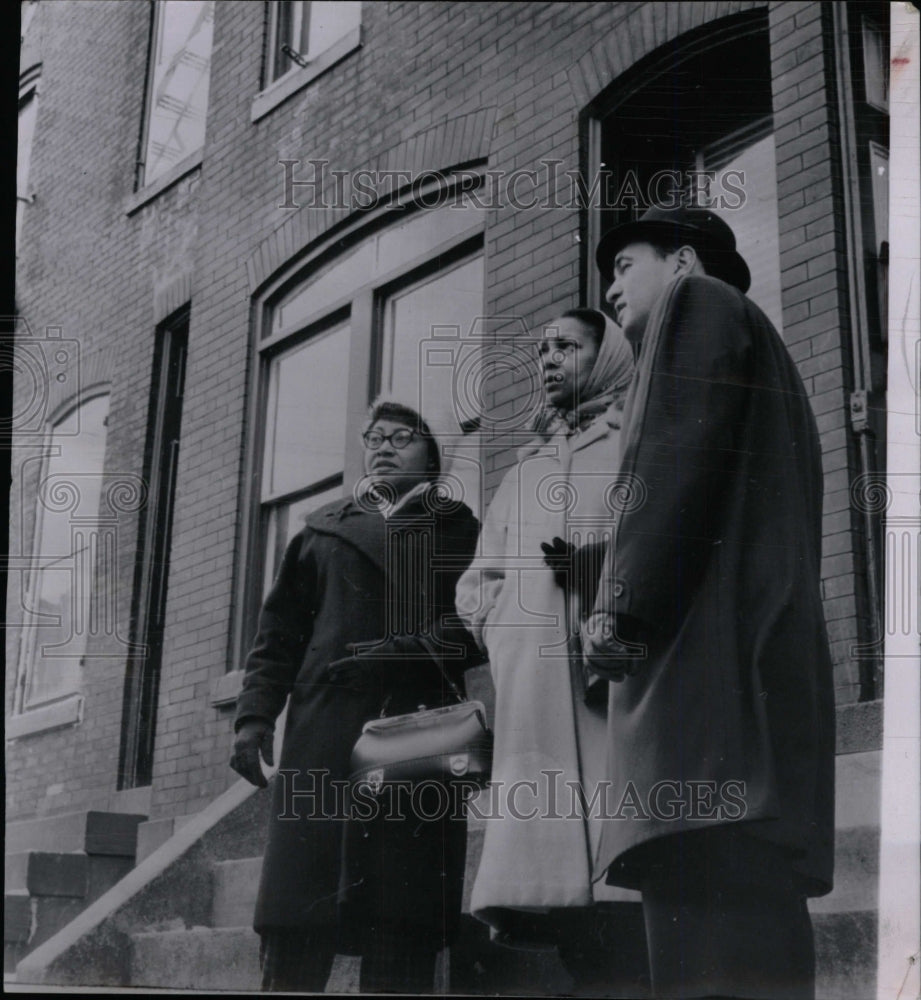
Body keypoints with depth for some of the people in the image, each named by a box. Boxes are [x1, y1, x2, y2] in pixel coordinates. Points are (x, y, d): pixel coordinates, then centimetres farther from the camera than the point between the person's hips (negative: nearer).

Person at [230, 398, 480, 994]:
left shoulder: (461, 532, 18)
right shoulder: (324, 530, 25)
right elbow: (280, 632, 18)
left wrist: (404, 649, -13)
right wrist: (255, 713, 5)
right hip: (323, 738, 2)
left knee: (402, 941, -5)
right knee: (297, 929, -6)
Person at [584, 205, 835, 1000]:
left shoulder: (698, 300, 11)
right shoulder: (759, 353, 36)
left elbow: (681, 459, -8)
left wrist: (621, 604, -14)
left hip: (707, 646, -9)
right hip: (759, 661, 9)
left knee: (712, 919, -19)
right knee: (740, 900, 1)